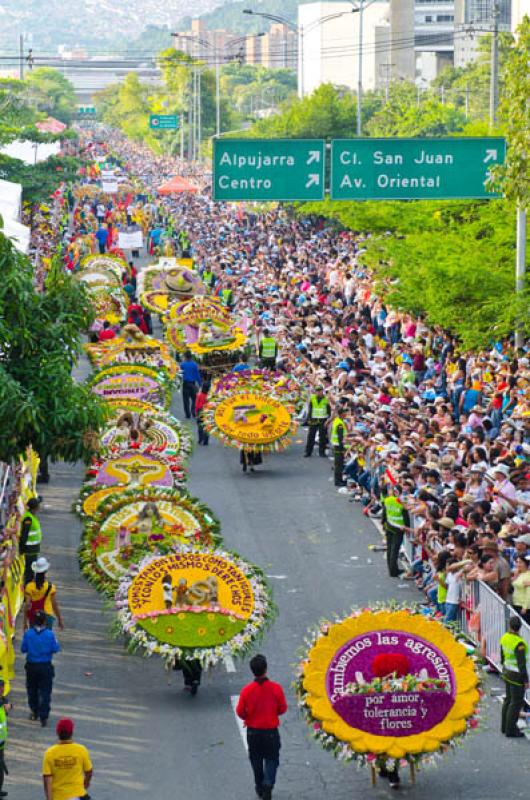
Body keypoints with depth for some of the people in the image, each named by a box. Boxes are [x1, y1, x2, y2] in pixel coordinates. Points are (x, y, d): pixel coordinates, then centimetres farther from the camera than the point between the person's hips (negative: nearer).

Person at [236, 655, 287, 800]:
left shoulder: (247, 690, -16)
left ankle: (260, 788, 30)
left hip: (253, 732, 1)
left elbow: (240, 712, -7)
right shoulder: (276, 688, -16)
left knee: (256, 760, 20)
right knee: (272, 759, 12)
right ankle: (268, 784, -10)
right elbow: (283, 708, -4)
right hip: (271, 731, -1)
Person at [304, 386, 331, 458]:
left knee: (322, 437, 2)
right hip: (313, 420, 1)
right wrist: (309, 419, 1)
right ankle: (308, 452, 7)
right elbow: (309, 409, 8)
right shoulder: (312, 398, 4)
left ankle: (321, 452, 10)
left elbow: (329, 411, 4)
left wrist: (328, 420, -4)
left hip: (323, 420, -1)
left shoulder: (326, 399, 0)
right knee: (311, 436, 1)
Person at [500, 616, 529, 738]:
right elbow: (521, 664, -25)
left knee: (509, 699, 21)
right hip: (517, 675, -8)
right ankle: (510, 731, 14)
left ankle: (505, 726, 32)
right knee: (516, 703, 5)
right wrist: (526, 681, -15)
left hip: (507, 672, 8)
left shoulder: (505, 637, -5)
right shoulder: (519, 643, -30)